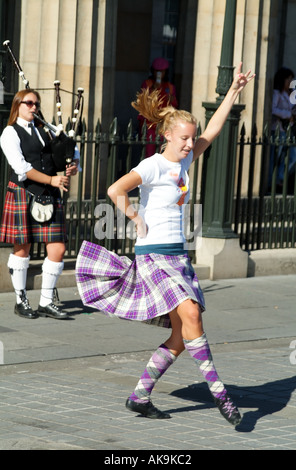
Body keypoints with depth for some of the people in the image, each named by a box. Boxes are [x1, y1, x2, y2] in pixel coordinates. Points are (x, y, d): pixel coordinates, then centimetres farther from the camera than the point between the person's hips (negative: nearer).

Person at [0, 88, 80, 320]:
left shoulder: (46, 129, 16)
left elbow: (72, 150, 19)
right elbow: (21, 168, -13)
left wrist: (73, 166, -5)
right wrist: (51, 179, -21)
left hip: (50, 196, 5)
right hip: (23, 194, -5)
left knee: (58, 249, -3)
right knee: (22, 248, 3)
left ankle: (46, 302, 6)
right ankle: (21, 301, 17)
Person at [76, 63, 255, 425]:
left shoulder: (183, 162, 12)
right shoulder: (153, 166, -12)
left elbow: (212, 131, 18)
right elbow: (116, 190, -26)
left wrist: (234, 91, 16)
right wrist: (137, 219, -14)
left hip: (177, 255, 9)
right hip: (152, 254, -8)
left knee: (182, 335, 2)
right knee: (190, 314, -22)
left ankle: (140, 396, 8)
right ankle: (218, 391, -19)